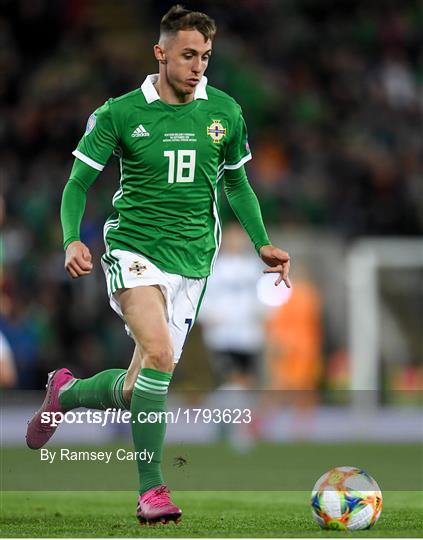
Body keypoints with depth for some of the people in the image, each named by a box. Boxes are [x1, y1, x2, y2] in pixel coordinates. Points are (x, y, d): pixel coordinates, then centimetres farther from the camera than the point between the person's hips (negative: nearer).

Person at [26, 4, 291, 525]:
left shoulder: (224, 112, 6)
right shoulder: (119, 113, -3)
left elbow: (236, 182, 20)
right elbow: (78, 183, 1)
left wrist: (262, 243, 9)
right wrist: (72, 239, -17)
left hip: (191, 262, 4)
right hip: (133, 250, -4)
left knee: (135, 392, 3)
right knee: (160, 352, -28)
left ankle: (65, 393, 37)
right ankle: (151, 489, -21)